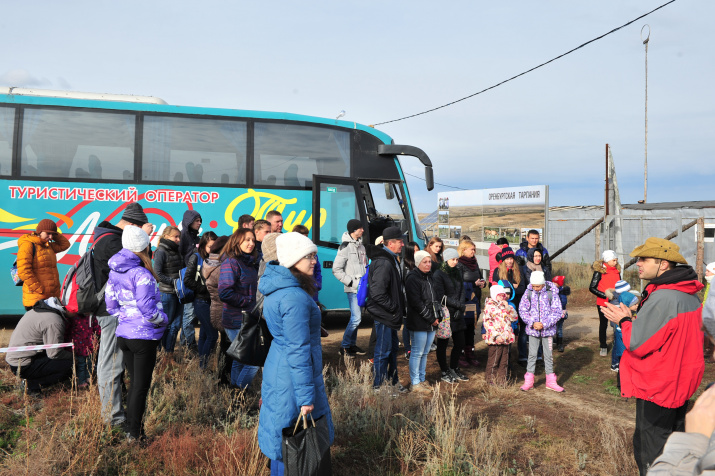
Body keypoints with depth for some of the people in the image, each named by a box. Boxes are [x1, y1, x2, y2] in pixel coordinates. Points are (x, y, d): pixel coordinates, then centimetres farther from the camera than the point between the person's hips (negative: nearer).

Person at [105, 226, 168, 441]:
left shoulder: (115, 272, 5)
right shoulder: (141, 275, -20)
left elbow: (111, 305, 10)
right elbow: (148, 309, -22)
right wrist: (164, 319, -5)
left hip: (123, 334, 8)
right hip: (144, 337, -7)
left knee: (134, 382, 19)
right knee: (141, 386, 4)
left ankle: (131, 428, 26)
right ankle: (135, 434, 11)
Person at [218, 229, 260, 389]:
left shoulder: (252, 264, 14)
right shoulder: (231, 263, -12)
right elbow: (225, 293, -20)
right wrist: (249, 301, -16)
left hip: (249, 320, 9)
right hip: (237, 321, -9)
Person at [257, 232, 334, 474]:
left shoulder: (276, 288, 6)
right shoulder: (295, 297, -24)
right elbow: (298, 350, -24)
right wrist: (306, 397, -20)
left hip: (277, 369, 9)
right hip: (293, 377, -9)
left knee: (283, 438, 20)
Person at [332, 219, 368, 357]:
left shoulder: (361, 246, 17)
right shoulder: (345, 247, -9)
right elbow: (336, 269, -12)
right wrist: (351, 282, -15)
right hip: (352, 289, -8)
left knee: (357, 317, 12)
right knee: (356, 318, -12)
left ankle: (352, 344, 23)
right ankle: (344, 347, -1)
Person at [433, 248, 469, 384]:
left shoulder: (459, 272, 9)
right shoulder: (439, 274, -11)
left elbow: (462, 291, 7)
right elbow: (441, 296, -15)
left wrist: (460, 310, -6)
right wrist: (459, 305, -15)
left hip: (457, 314, 6)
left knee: (460, 343, 11)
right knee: (443, 343, 4)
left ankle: (454, 369, 29)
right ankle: (445, 372, 17)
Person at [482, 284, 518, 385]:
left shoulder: (506, 306, 16)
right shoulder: (489, 306, -4)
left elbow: (515, 317, 8)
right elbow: (487, 322, -10)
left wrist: (508, 307, -6)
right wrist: (496, 335, -17)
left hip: (506, 338, 6)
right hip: (495, 339, -6)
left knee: (504, 362, 12)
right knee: (493, 361, -1)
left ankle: (502, 380, 22)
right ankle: (490, 380, 10)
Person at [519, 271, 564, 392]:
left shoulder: (552, 293, -10)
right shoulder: (529, 292, -5)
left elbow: (557, 312, -9)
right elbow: (522, 310, -2)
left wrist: (544, 324, -17)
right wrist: (532, 323, -14)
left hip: (548, 329, -1)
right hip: (533, 329, 1)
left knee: (548, 355, 9)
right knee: (532, 354, 6)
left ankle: (550, 381, 21)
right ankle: (529, 381, 16)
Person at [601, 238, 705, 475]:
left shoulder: (662, 298, -26)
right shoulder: (689, 294, 3)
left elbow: (637, 344, -24)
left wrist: (624, 321, -7)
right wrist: (633, 319, 3)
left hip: (656, 389, -9)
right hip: (682, 383, 9)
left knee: (650, 455, 4)